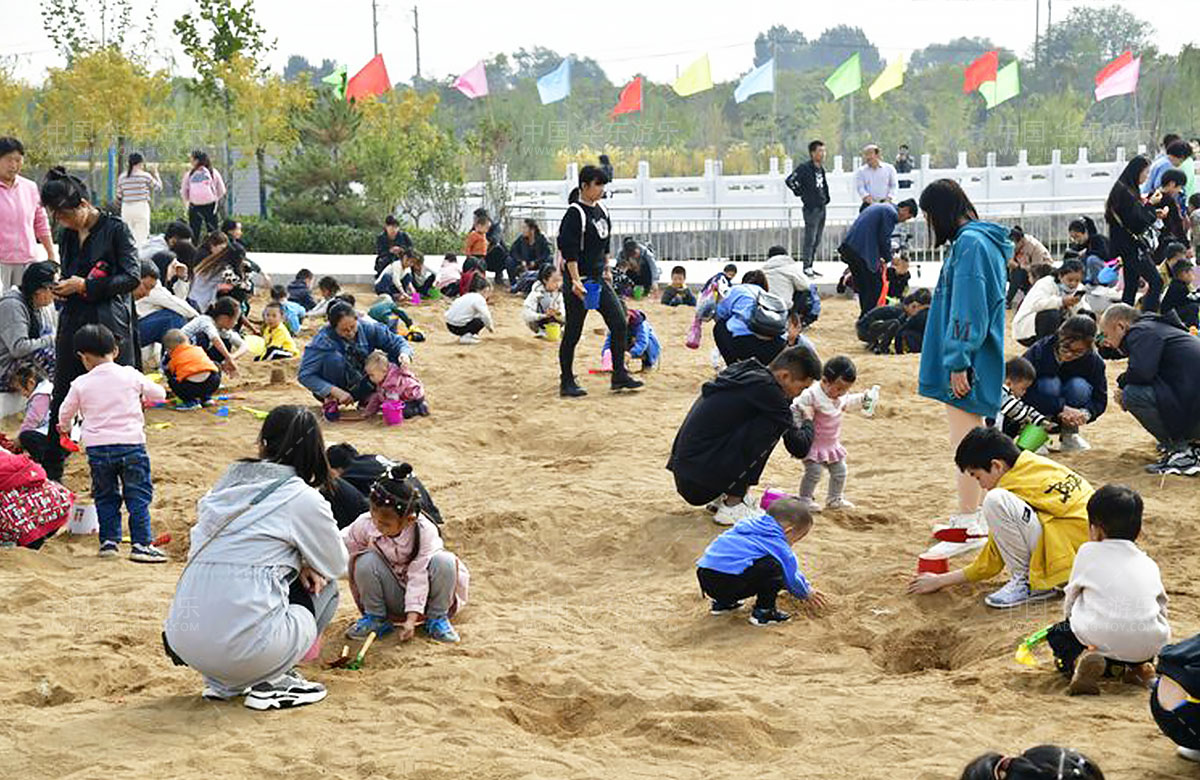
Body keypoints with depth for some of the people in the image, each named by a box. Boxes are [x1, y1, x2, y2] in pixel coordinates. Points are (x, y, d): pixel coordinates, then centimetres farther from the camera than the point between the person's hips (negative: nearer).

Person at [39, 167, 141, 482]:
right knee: (62, 399, 10)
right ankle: (51, 470, 20)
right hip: (73, 324, 6)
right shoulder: (68, 236, 12)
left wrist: (85, 286, -16)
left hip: (110, 325, -6)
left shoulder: (115, 229, -8)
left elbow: (132, 277, -13)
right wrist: (61, 289, -1)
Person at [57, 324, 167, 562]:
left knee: (105, 497, 16)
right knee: (138, 497, 3)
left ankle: (109, 541, 14)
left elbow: (65, 412, 15)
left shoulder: (81, 384, 1)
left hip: (97, 447, 1)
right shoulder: (130, 376, 0)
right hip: (131, 443, -1)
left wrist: (65, 427, 38)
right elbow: (159, 393, 12)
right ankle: (141, 544, -2)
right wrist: (144, 398, 34)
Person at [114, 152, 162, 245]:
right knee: (141, 238, -3)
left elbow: (119, 196, 7)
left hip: (126, 209, 4)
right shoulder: (145, 176, -5)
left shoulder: (122, 177, 5)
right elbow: (158, 186, 8)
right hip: (141, 207, -4)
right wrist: (155, 172, 21)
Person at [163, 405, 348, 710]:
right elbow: (337, 565, 13)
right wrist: (307, 565, 35)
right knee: (324, 589, 20)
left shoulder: (228, 482, 16)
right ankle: (271, 683, 5)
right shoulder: (303, 498, -1)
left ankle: (222, 682, 19)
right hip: (242, 644, -6)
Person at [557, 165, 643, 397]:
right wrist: (575, 281, -23)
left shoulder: (602, 211, 11)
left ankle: (619, 375, 10)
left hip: (599, 280, 8)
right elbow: (569, 251, -19)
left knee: (619, 323, 3)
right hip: (579, 281, -8)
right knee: (573, 332, -1)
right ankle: (566, 382, 8)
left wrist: (607, 271, 20)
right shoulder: (575, 213, -14)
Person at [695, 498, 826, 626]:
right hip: (727, 581, -10)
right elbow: (792, 577, 8)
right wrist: (807, 594, 30)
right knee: (772, 567, -10)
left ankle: (722, 603, 31)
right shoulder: (777, 544, -2)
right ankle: (763, 612, 1)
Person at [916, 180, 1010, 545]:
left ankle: (969, 521, -2)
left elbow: (968, 310, -21)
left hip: (966, 364, -11)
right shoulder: (982, 241, 16)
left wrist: (958, 362, -21)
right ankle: (976, 513, 26)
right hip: (974, 361, 11)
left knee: (965, 441, -6)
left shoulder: (970, 244, -16)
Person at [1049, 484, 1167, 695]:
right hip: (1149, 644, 4)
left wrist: (1071, 620, 39)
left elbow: (1071, 597, 17)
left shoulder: (1088, 552, 10)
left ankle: (1079, 660, -10)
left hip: (1101, 637, -4)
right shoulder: (1149, 564, 19)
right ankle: (1138, 665, 8)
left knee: (1057, 634, 23)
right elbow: (1161, 608, 24)